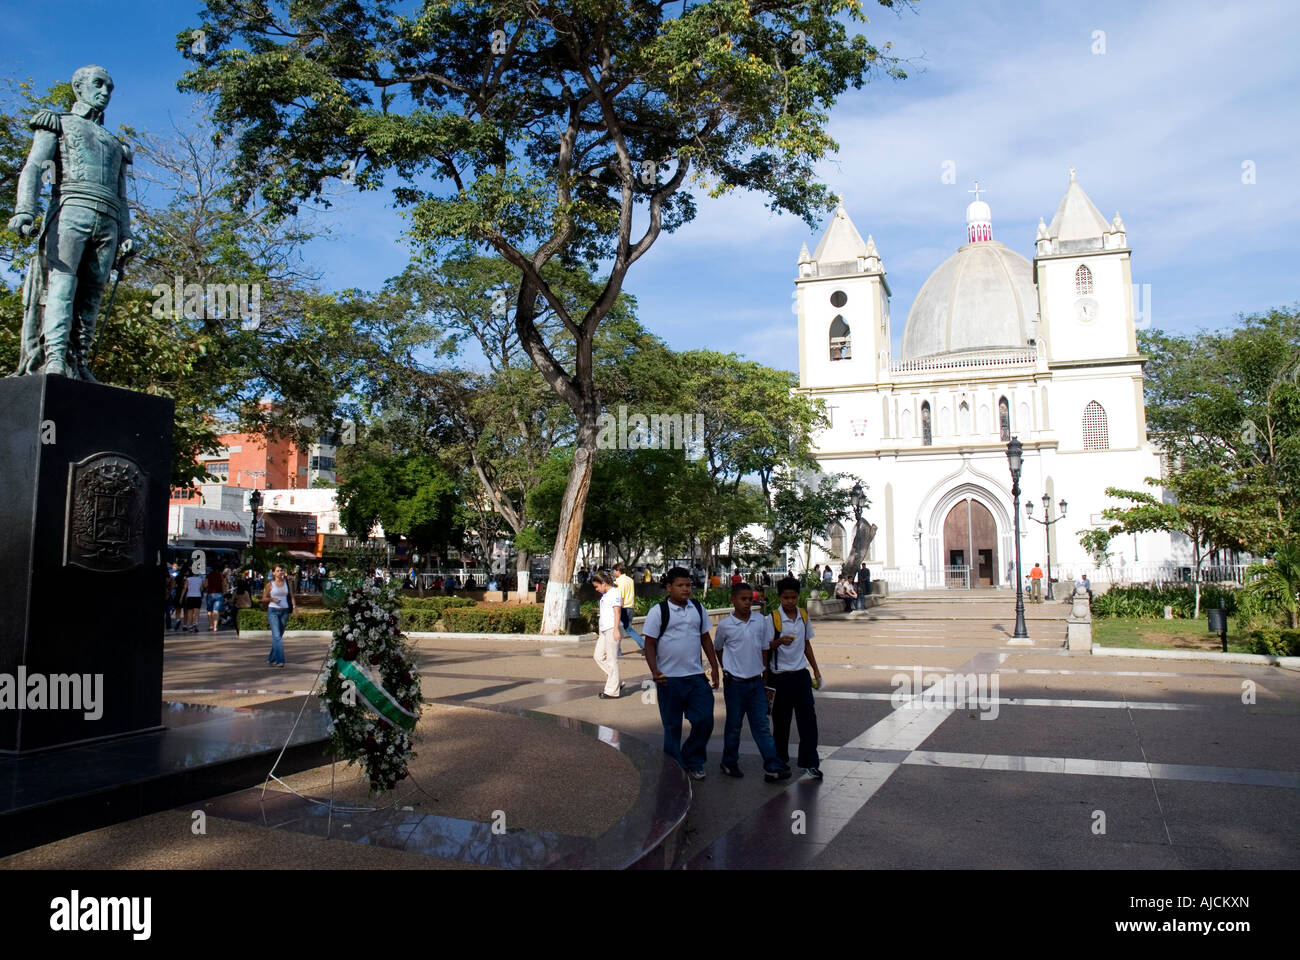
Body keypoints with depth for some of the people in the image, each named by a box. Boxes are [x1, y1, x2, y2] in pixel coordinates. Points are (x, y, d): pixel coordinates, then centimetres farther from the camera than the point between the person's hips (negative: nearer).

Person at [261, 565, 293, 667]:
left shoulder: (287, 582, 8)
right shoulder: (270, 584, 1)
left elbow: (291, 596, 11)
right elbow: (263, 599, 7)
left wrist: (294, 607, -4)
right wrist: (272, 599, -12)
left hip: (284, 611, 3)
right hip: (273, 611, -3)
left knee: (279, 635, 9)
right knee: (277, 636, -13)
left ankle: (272, 659, 23)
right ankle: (280, 660, -17)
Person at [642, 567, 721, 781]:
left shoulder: (698, 608, 7)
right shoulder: (658, 611, -6)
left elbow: (705, 638, 15)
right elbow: (650, 644, -6)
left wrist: (714, 668, 12)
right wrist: (655, 671, -19)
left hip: (696, 676, 4)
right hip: (669, 678, -4)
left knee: (704, 721, 1)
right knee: (672, 726, 7)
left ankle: (692, 762, 21)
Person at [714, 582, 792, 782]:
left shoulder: (761, 621, 0)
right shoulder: (725, 625, -8)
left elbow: (765, 648, 8)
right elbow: (717, 649, 9)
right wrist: (729, 668, 6)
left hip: (756, 681, 3)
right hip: (735, 682, -2)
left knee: (762, 725, 3)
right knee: (733, 725, 9)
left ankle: (773, 767, 4)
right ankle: (729, 763, 25)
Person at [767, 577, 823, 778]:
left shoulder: (804, 615, 6)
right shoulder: (773, 618, -9)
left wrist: (816, 669, 15)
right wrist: (780, 642, -27)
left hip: (800, 673, 4)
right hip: (780, 676, -3)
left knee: (808, 717, -2)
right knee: (781, 720, 7)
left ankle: (809, 762, 5)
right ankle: (780, 761, 22)